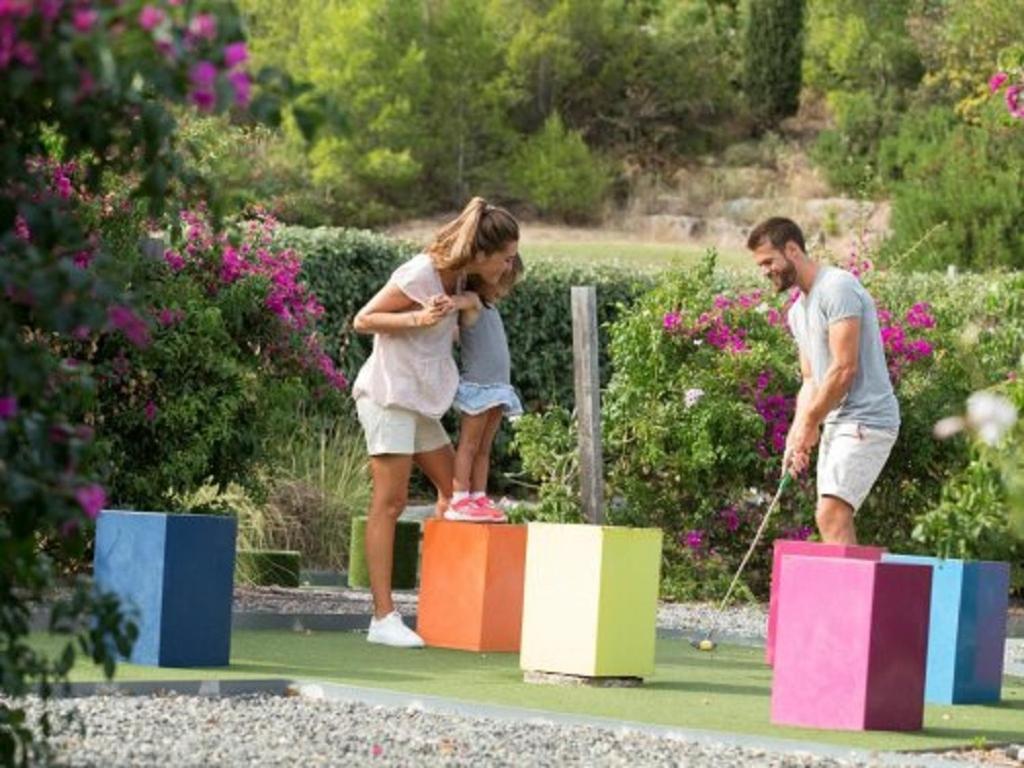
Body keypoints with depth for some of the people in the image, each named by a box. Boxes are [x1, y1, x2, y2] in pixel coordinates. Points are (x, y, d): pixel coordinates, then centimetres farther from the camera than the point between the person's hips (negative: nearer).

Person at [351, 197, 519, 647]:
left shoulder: (456, 278, 9)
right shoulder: (420, 274, -16)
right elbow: (363, 320, -12)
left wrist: (462, 304, -7)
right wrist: (420, 319, -25)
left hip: (421, 400, 10)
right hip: (389, 394, -9)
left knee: (454, 488, 12)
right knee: (390, 502, -11)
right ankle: (383, 617, -12)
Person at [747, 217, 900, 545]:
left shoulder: (838, 288, -12)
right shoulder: (798, 310, 19)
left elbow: (844, 368, -18)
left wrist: (809, 423, -10)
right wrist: (797, 433, 4)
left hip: (865, 421, -10)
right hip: (836, 425, 10)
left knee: (831, 515, -21)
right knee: (834, 522, 5)